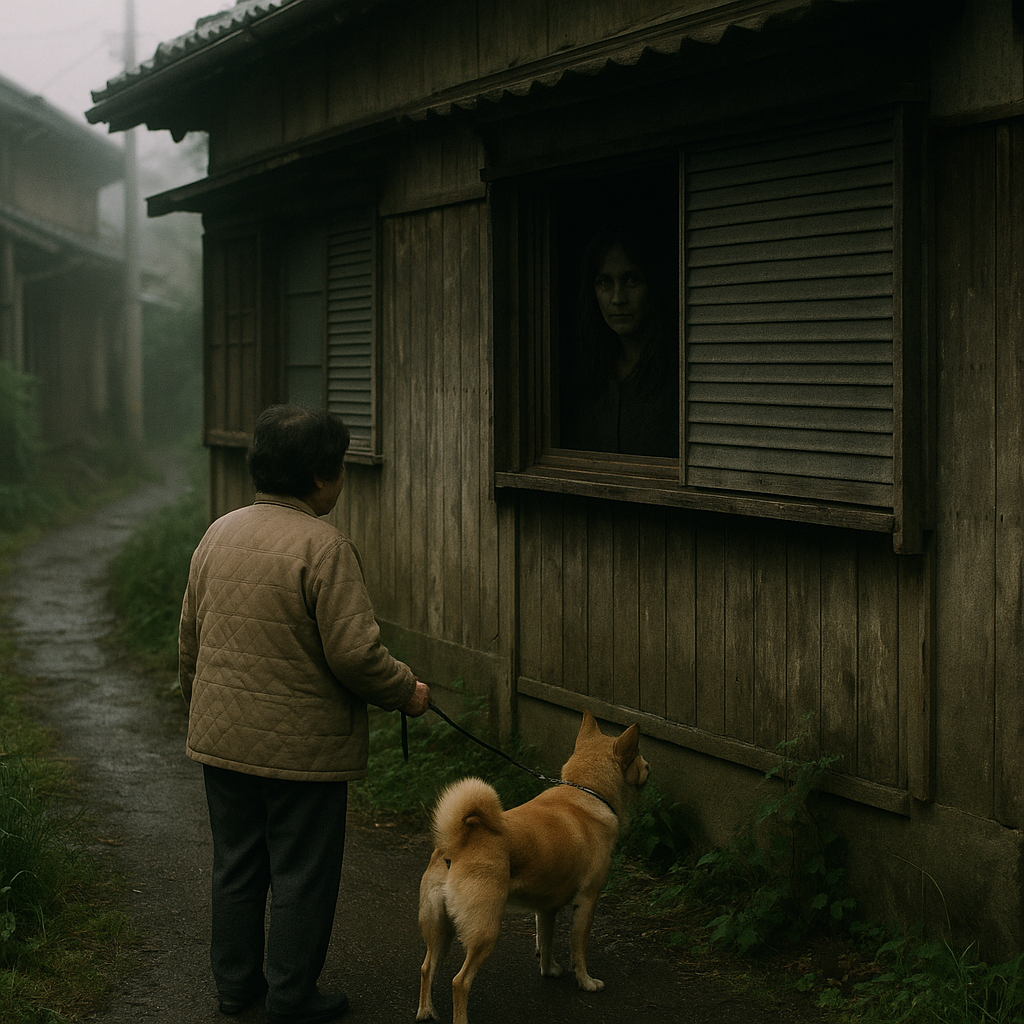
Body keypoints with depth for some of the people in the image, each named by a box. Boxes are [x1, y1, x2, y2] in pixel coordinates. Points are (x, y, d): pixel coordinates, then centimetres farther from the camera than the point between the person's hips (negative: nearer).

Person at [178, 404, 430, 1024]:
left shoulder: (219, 533, 5)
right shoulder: (323, 547, -19)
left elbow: (190, 641, 13)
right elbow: (355, 652, -22)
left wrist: (203, 706, 26)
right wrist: (405, 692, -5)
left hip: (222, 739, 7)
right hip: (302, 748, -7)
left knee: (236, 866, 18)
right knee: (302, 875, 6)